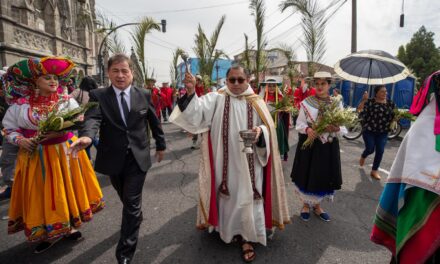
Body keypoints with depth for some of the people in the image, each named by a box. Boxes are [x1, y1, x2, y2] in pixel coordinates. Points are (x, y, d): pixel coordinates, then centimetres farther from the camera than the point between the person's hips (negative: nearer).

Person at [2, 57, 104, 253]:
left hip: (64, 152, 0)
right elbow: (9, 129, 5)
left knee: (66, 189, 10)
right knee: (40, 194, 10)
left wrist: (58, 132, -25)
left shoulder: (66, 101, -4)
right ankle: (47, 233, 29)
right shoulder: (20, 104, -2)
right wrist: (20, 140, -14)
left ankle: (69, 226, 30)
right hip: (35, 156, 1)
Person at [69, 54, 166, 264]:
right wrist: (87, 136, -45)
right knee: (127, 200, 23)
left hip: (138, 157, -1)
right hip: (114, 159, 2)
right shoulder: (98, 95, -5)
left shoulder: (144, 95, -1)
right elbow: (93, 118, -23)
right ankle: (136, 218, 54)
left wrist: (160, 144, 17)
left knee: (132, 203, -1)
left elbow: (154, 121, 9)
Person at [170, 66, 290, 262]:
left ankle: (246, 237, 26)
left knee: (247, 197, 8)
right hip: (225, 161, 0)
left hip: (249, 162, 1)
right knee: (228, 195, 14)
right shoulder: (216, 99, -4)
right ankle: (229, 229, 39)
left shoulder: (256, 103, 2)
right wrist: (191, 93, -37)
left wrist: (260, 131, -20)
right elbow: (198, 111, -19)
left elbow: (268, 127, 3)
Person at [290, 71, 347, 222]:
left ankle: (317, 206, 34)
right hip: (309, 144, -2)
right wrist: (307, 129, -24)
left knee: (324, 176, 12)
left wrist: (336, 129, -21)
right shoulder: (307, 102, -4)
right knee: (308, 175, 6)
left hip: (328, 146, 2)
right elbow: (299, 124, -3)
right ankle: (306, 204, 30)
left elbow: (343, 128, 1)